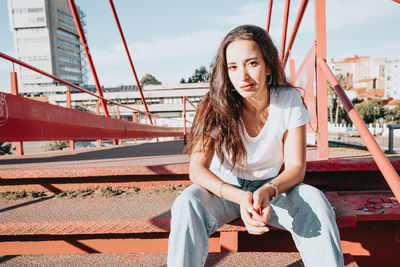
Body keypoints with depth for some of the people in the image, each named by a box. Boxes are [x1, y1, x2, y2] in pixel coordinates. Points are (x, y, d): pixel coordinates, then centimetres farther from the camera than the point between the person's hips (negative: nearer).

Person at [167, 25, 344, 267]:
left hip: (272, 187, 2)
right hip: (224, 188, -1)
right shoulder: (217, 106, -17)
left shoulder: (289, 100, -13)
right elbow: (197, 169, -21)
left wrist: (267, 191, -34)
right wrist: (240, 197, -38)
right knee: (187, 204, -30)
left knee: (315, 200, -28)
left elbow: (296, 167, -13)